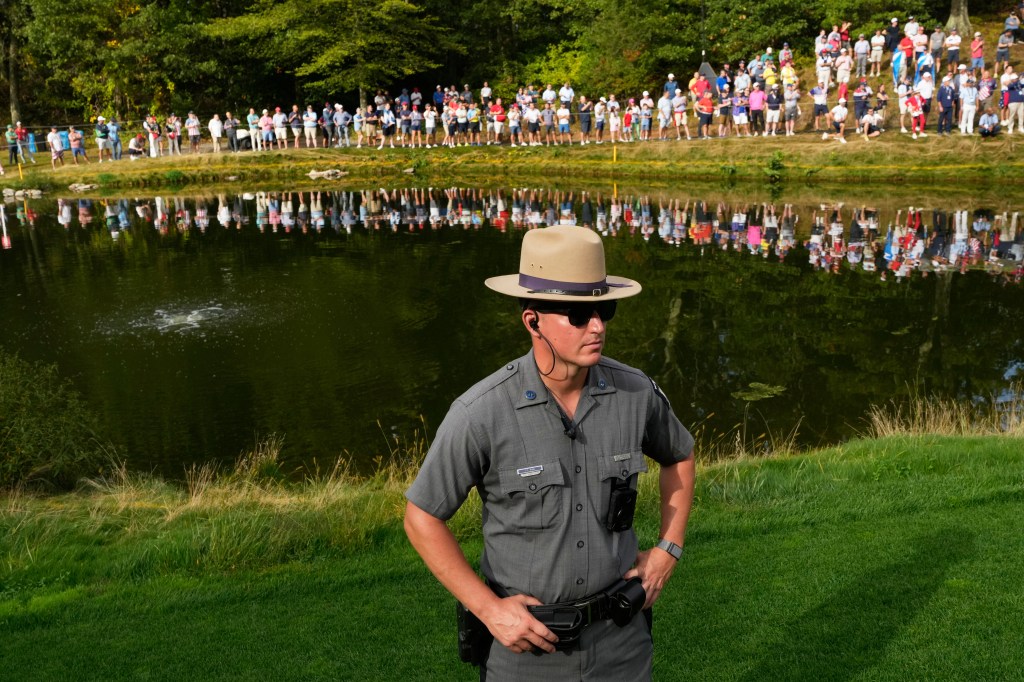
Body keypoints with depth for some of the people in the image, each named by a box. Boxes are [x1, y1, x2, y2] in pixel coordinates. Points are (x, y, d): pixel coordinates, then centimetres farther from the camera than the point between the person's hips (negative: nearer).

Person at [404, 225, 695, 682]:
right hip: (524, 636, -3)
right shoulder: (481, 413, -20)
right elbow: (422, 518, -10)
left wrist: (668, 549, 3)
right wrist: (489, 609, -14)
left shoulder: (635, 393, -10)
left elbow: (679, 455, 12)